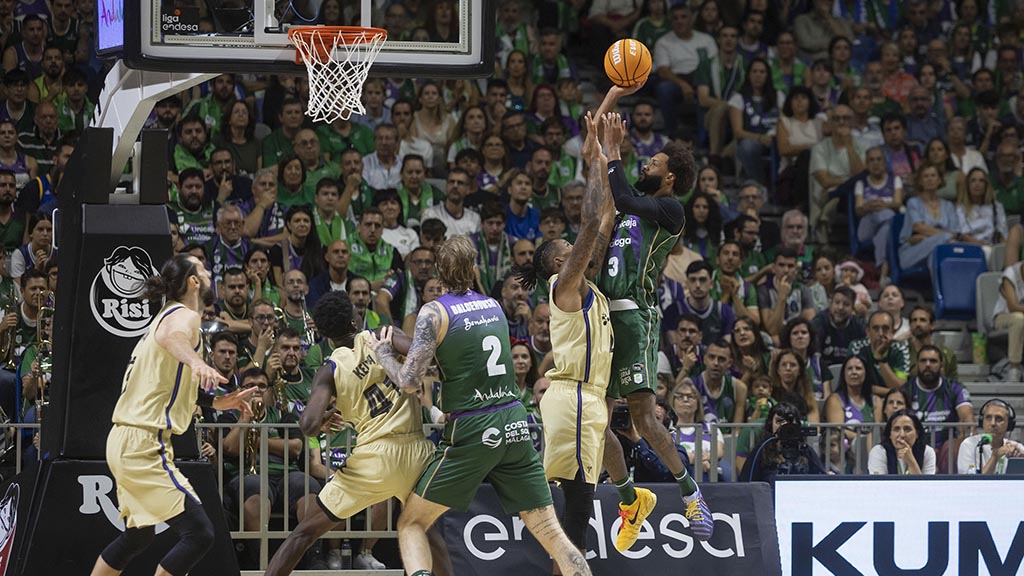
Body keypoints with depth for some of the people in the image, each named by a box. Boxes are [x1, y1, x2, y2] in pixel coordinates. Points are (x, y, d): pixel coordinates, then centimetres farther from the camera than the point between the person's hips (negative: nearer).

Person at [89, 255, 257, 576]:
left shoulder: (169, 316, 21)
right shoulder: (185, 316, -10)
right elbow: (173, 337, -37)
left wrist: (215, 403, 26)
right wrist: (196, 361, -57)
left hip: (124, 441, 11)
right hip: (144, 444, -11)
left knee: (138, 535, 26)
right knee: (199, 534, -15)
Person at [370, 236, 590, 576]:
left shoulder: (434, 312, -6)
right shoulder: (493, 306, 11)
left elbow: (409, 383, -11)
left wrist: (384, 354, 7)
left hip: (472, 432, -5)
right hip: (515, 424, 5)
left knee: (411, 523, 7)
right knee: (550, 533, 6)